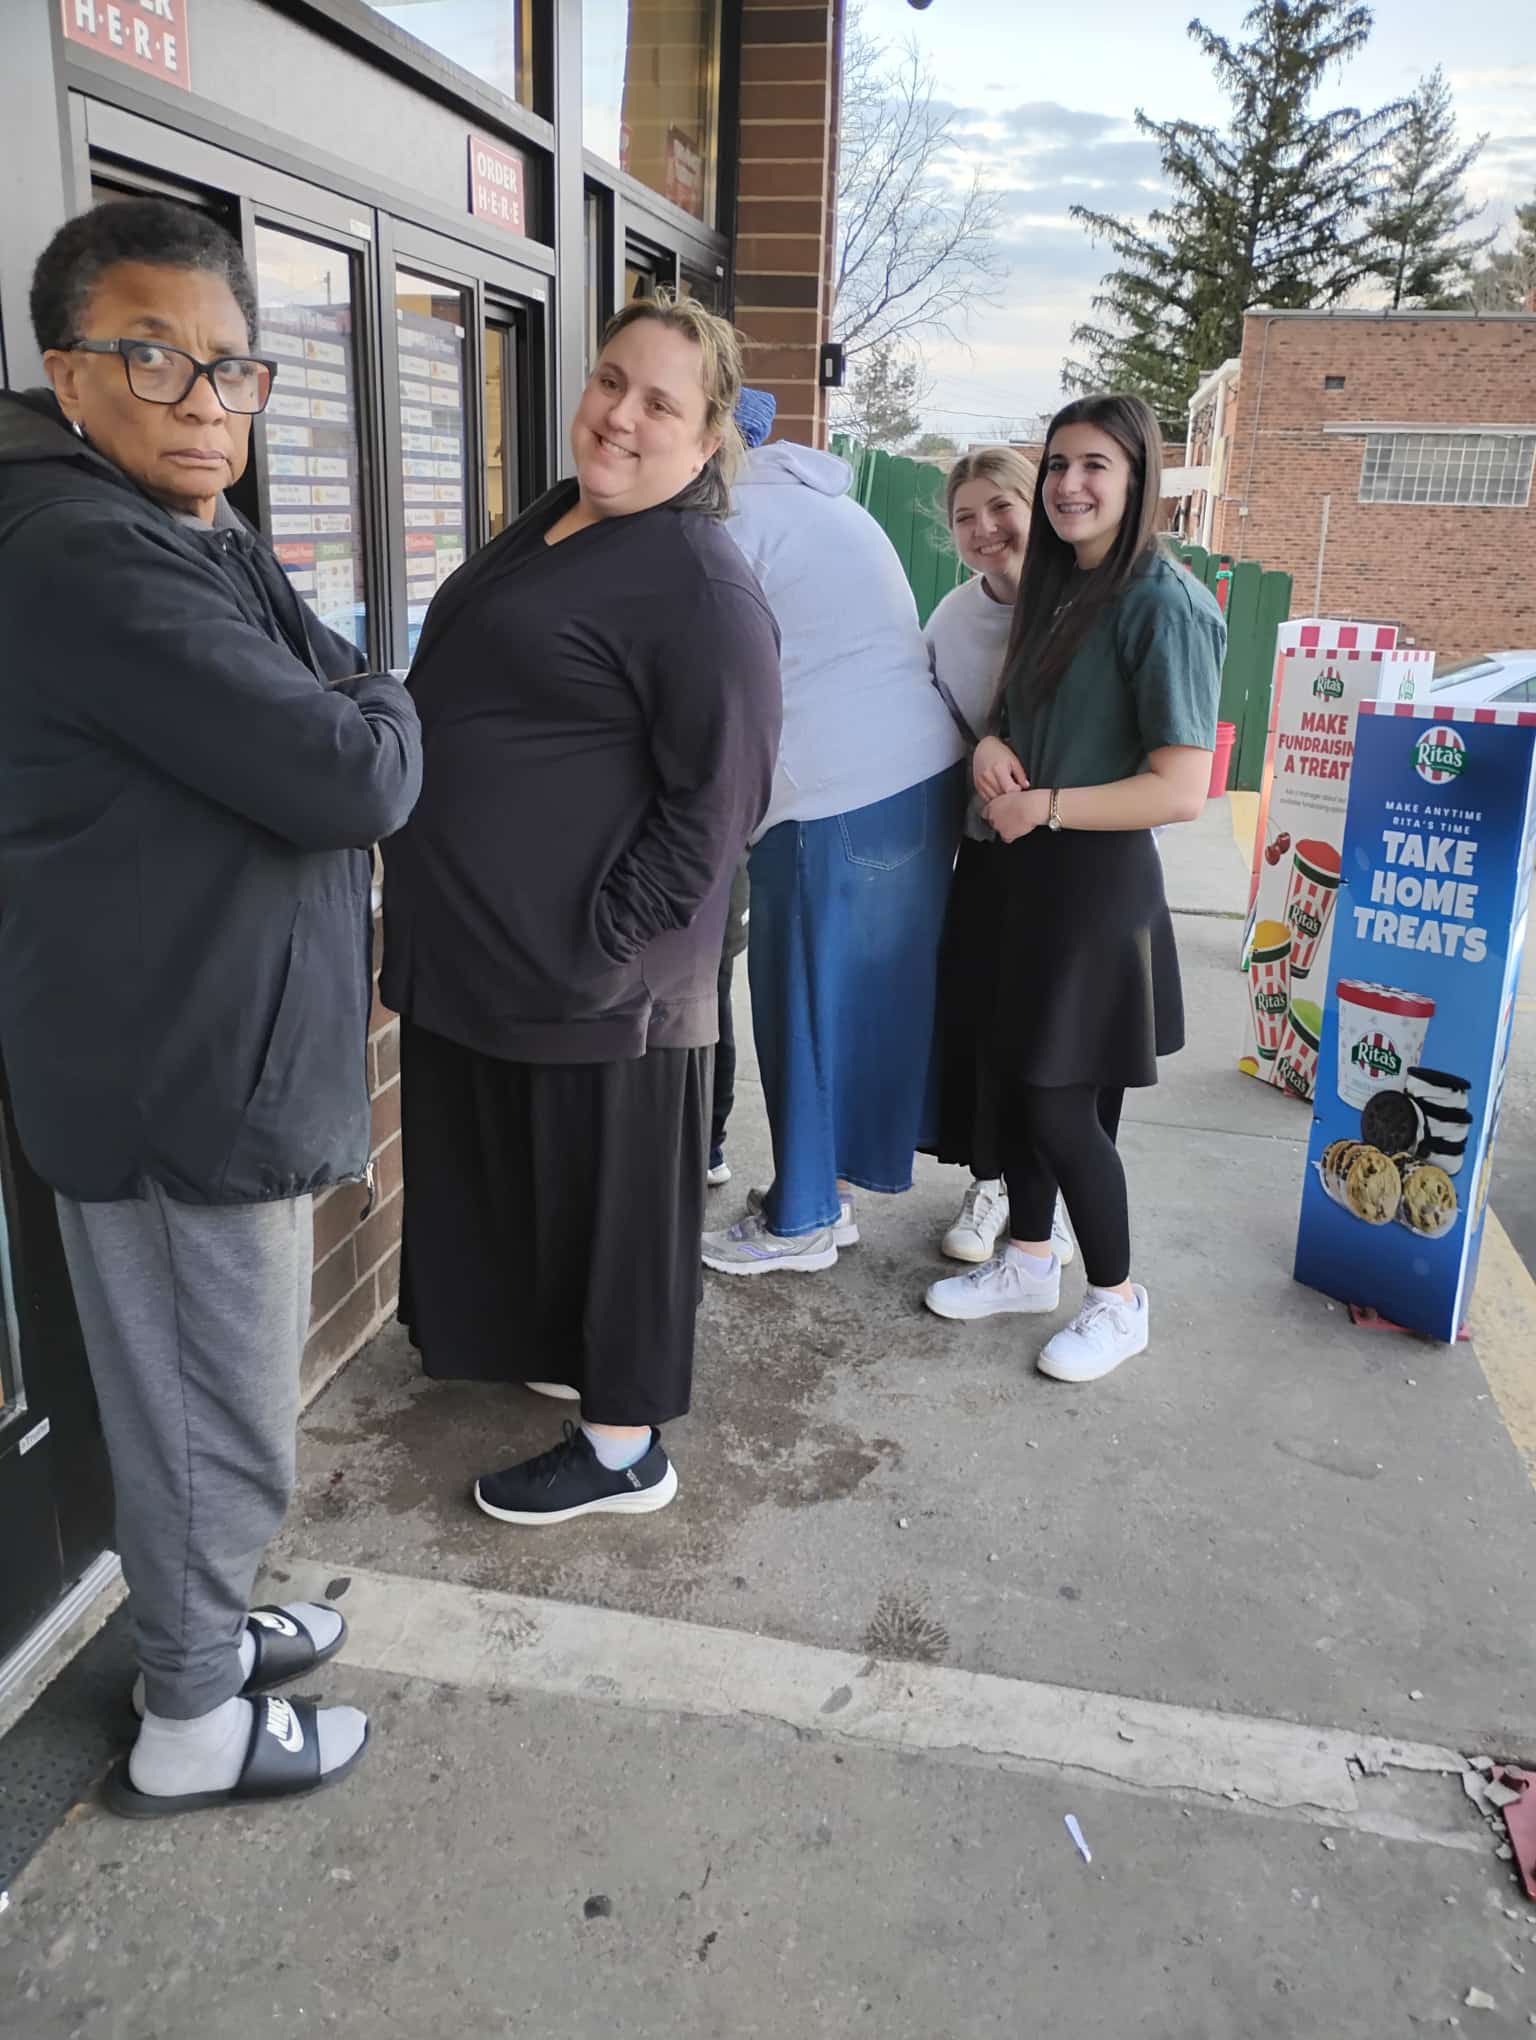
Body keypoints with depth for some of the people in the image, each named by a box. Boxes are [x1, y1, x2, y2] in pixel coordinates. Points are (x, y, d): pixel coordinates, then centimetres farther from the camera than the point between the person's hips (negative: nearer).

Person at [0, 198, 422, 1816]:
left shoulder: (199, 545, 14)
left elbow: (324, 707, 16)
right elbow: (353, 776, -24)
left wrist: (346, 723, -4)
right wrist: (381, 716, -5)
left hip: (219, 1054, 10)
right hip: (176, 1082, -10)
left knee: (196, 1397, 24)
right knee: (216, 1421, 7)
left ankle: (201, 1627, 45)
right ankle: (192, 1724, 29)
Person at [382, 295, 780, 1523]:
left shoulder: (700, 584, -16)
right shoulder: (548, 525, 13)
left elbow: (716, 806, -18)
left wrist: (598, 942, -19)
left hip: (590, 974, -9)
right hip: (478, 947, 9)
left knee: (608, 1197, 6)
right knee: (508, 1178, 22)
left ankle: (625, 1448, 25)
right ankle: (554, 1348, 45)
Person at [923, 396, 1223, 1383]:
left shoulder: (1164, 605, -16)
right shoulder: (1055, 590, 11)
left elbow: (1182, 790, -21)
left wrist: (1046, 805, -16)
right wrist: (991, 746, -1)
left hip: (1101, 881, -8)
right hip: (1029, 872, 8)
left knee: (1063, 1103, -1)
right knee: (1016, 1078, 14)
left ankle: (1120, 1300, 19)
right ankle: (1030, 1261, 33)